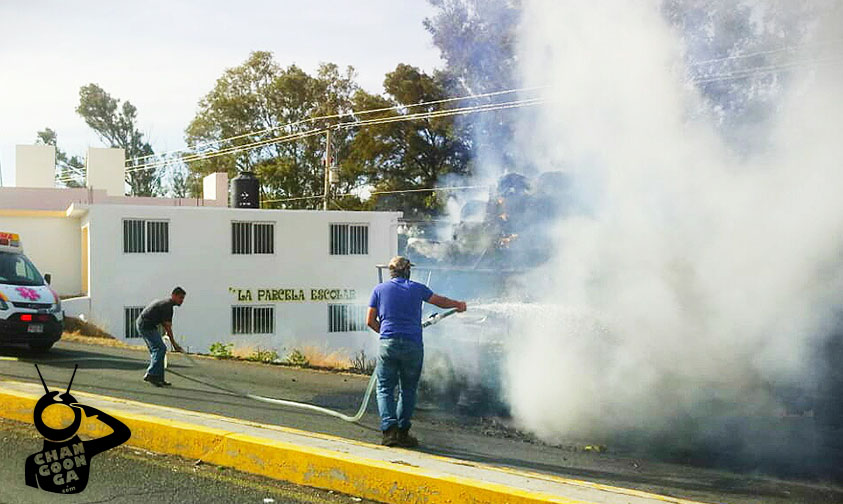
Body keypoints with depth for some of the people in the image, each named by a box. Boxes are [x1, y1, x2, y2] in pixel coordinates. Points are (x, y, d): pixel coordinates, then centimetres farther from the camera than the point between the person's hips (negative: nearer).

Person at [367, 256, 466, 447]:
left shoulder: (380, 289, 9)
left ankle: (389, 429, -9)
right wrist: (458, 304, 43)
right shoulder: (416, 288, 9)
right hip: (413, 345, 0)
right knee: (408, 390, 11)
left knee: (385, 389, 6)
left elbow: (370, 321, 9)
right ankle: (403, 432, 10)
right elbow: (440, 301, 24)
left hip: (388, 344, 0)